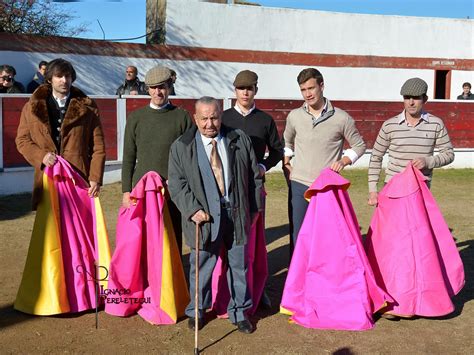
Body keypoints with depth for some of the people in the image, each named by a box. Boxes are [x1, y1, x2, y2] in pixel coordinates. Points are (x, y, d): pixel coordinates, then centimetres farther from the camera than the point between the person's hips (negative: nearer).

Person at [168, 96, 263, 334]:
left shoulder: (240, 140, 5)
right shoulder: (181, 146, 1)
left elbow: (254, 176, 9)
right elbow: (176, 183, -2)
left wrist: (255, 208, 6)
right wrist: (193, 209, -14)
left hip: (237, 214, 2)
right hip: (204, 216, -1)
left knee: (239, 265, 9)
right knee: (201, 266, 8)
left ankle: (239, 312, 26)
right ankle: (197, 310, 29)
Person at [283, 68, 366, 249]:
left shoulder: (341, 118, -5)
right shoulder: (294, 116, 3)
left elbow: (359, 145, 7)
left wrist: (344, 160, -9)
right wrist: (286, 164, 9)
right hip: (299, 186, 2)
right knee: (298, 235, 7)